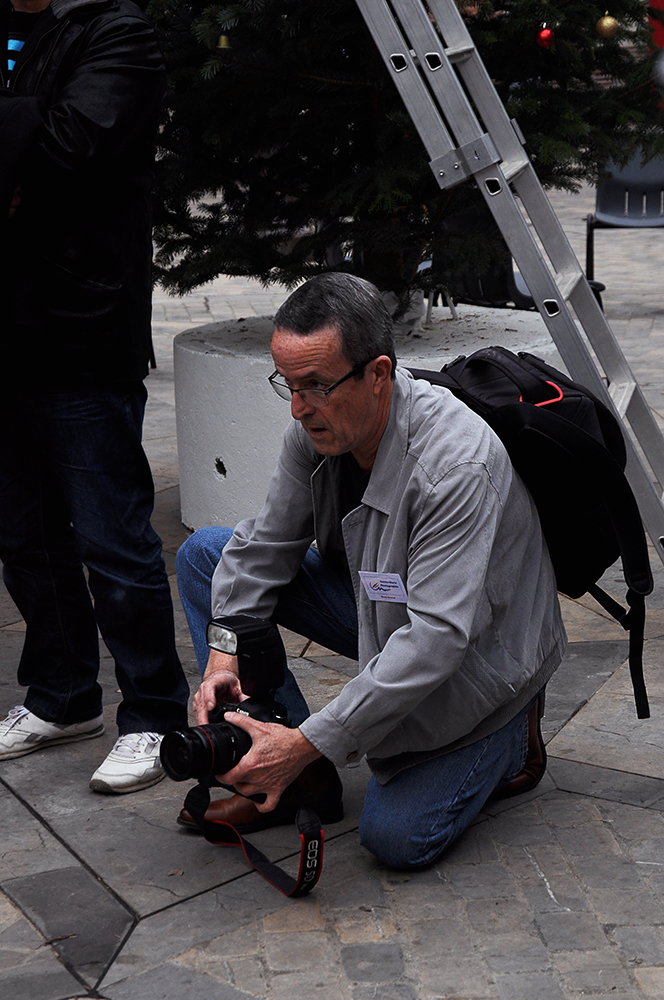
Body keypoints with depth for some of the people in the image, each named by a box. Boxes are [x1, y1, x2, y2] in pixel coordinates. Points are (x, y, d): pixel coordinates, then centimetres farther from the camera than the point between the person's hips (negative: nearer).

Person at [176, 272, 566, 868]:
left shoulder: (459, 466, -36)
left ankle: (510, 737, 11)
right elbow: (267, 544, -2)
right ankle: (298, 775, -1)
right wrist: (224, 652, -17)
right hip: (381, 605, 7)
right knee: (206, 554, -2)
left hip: (479, 657, -7)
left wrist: (309, 743, -40)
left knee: (397, 838, -20)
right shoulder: (319, 426, -14)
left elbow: (436, 638, -39)